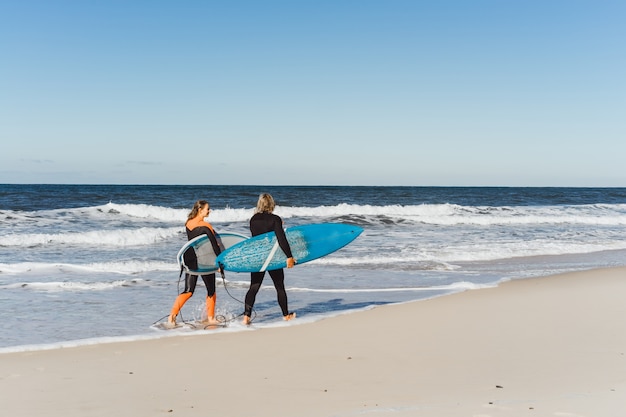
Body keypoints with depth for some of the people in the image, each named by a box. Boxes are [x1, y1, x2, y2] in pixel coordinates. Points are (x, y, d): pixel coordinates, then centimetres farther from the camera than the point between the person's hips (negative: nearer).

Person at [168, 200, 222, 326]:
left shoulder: (188, 224, 4)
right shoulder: (205, 226, -16)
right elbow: (215, 245, -17)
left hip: (190, 260, 6)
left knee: (188, 291, 6)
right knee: (211, 290, 13)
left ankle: (172, 315, -8)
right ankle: (210, 318, 21)